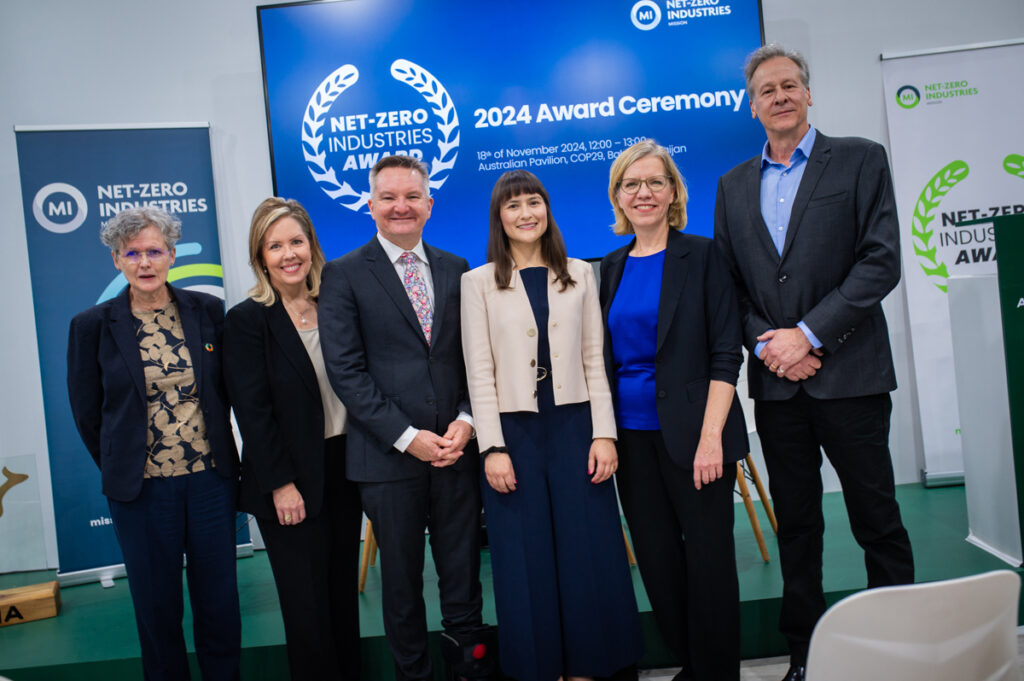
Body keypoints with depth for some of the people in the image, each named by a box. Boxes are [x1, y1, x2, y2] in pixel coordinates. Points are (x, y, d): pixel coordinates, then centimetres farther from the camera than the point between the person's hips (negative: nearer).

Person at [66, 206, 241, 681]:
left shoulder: (208, 311, -1)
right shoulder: (92, 326, -5)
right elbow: (87, 413, 3)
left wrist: (216, 449, 9)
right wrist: (121, 472, 6)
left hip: (211, 477, 1)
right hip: (141, 487, -1)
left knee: (219, 597, 12)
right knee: (157, 603, 13)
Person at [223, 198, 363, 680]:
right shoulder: (246, 320, -7)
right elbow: (252, 412, -10)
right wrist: (281, 484, -13)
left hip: (344, 470, 4)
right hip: (290, 484, -4)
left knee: (344, 591, 15)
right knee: (307, 604, 5)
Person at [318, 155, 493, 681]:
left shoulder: (455, 269, 10)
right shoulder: (344, 275, -1)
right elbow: (346, 370, -8)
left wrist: (466, 420, -6)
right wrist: (407, 437, -13)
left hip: (456, 447, 3)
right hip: (388, 454, -2)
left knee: (462, 568, 10)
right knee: (401, 575, 11)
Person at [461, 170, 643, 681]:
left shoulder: (579, 274, 8)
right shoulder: (478, 282, 3)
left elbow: (594, 360, 6)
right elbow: (479, 372, -1)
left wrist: (604, 434, -2)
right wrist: (493, 448, -8)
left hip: (574, 428, 2)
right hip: (514, 432, -1)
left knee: (588, 556, 5)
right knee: (528, 563, 6)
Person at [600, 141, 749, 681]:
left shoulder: (701, 256, -3)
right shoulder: (610, 268, 10)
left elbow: (725, 356, -8)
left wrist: (711, 438, -16)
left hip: (692, 433, -4)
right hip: (631, 435, 5)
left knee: (708, 556, 3)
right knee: (657, 560, 11)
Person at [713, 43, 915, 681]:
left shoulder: (860, 160, 1)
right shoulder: (734, 185, 13)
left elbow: (881, 262, -8)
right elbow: (728, 284, 9)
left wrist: (809, 335, -15)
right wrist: (766, 344, -7)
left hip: (848, 373, -3)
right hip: (776, 382, 4)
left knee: (877, 520, 5)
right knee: (796, 525, 11)